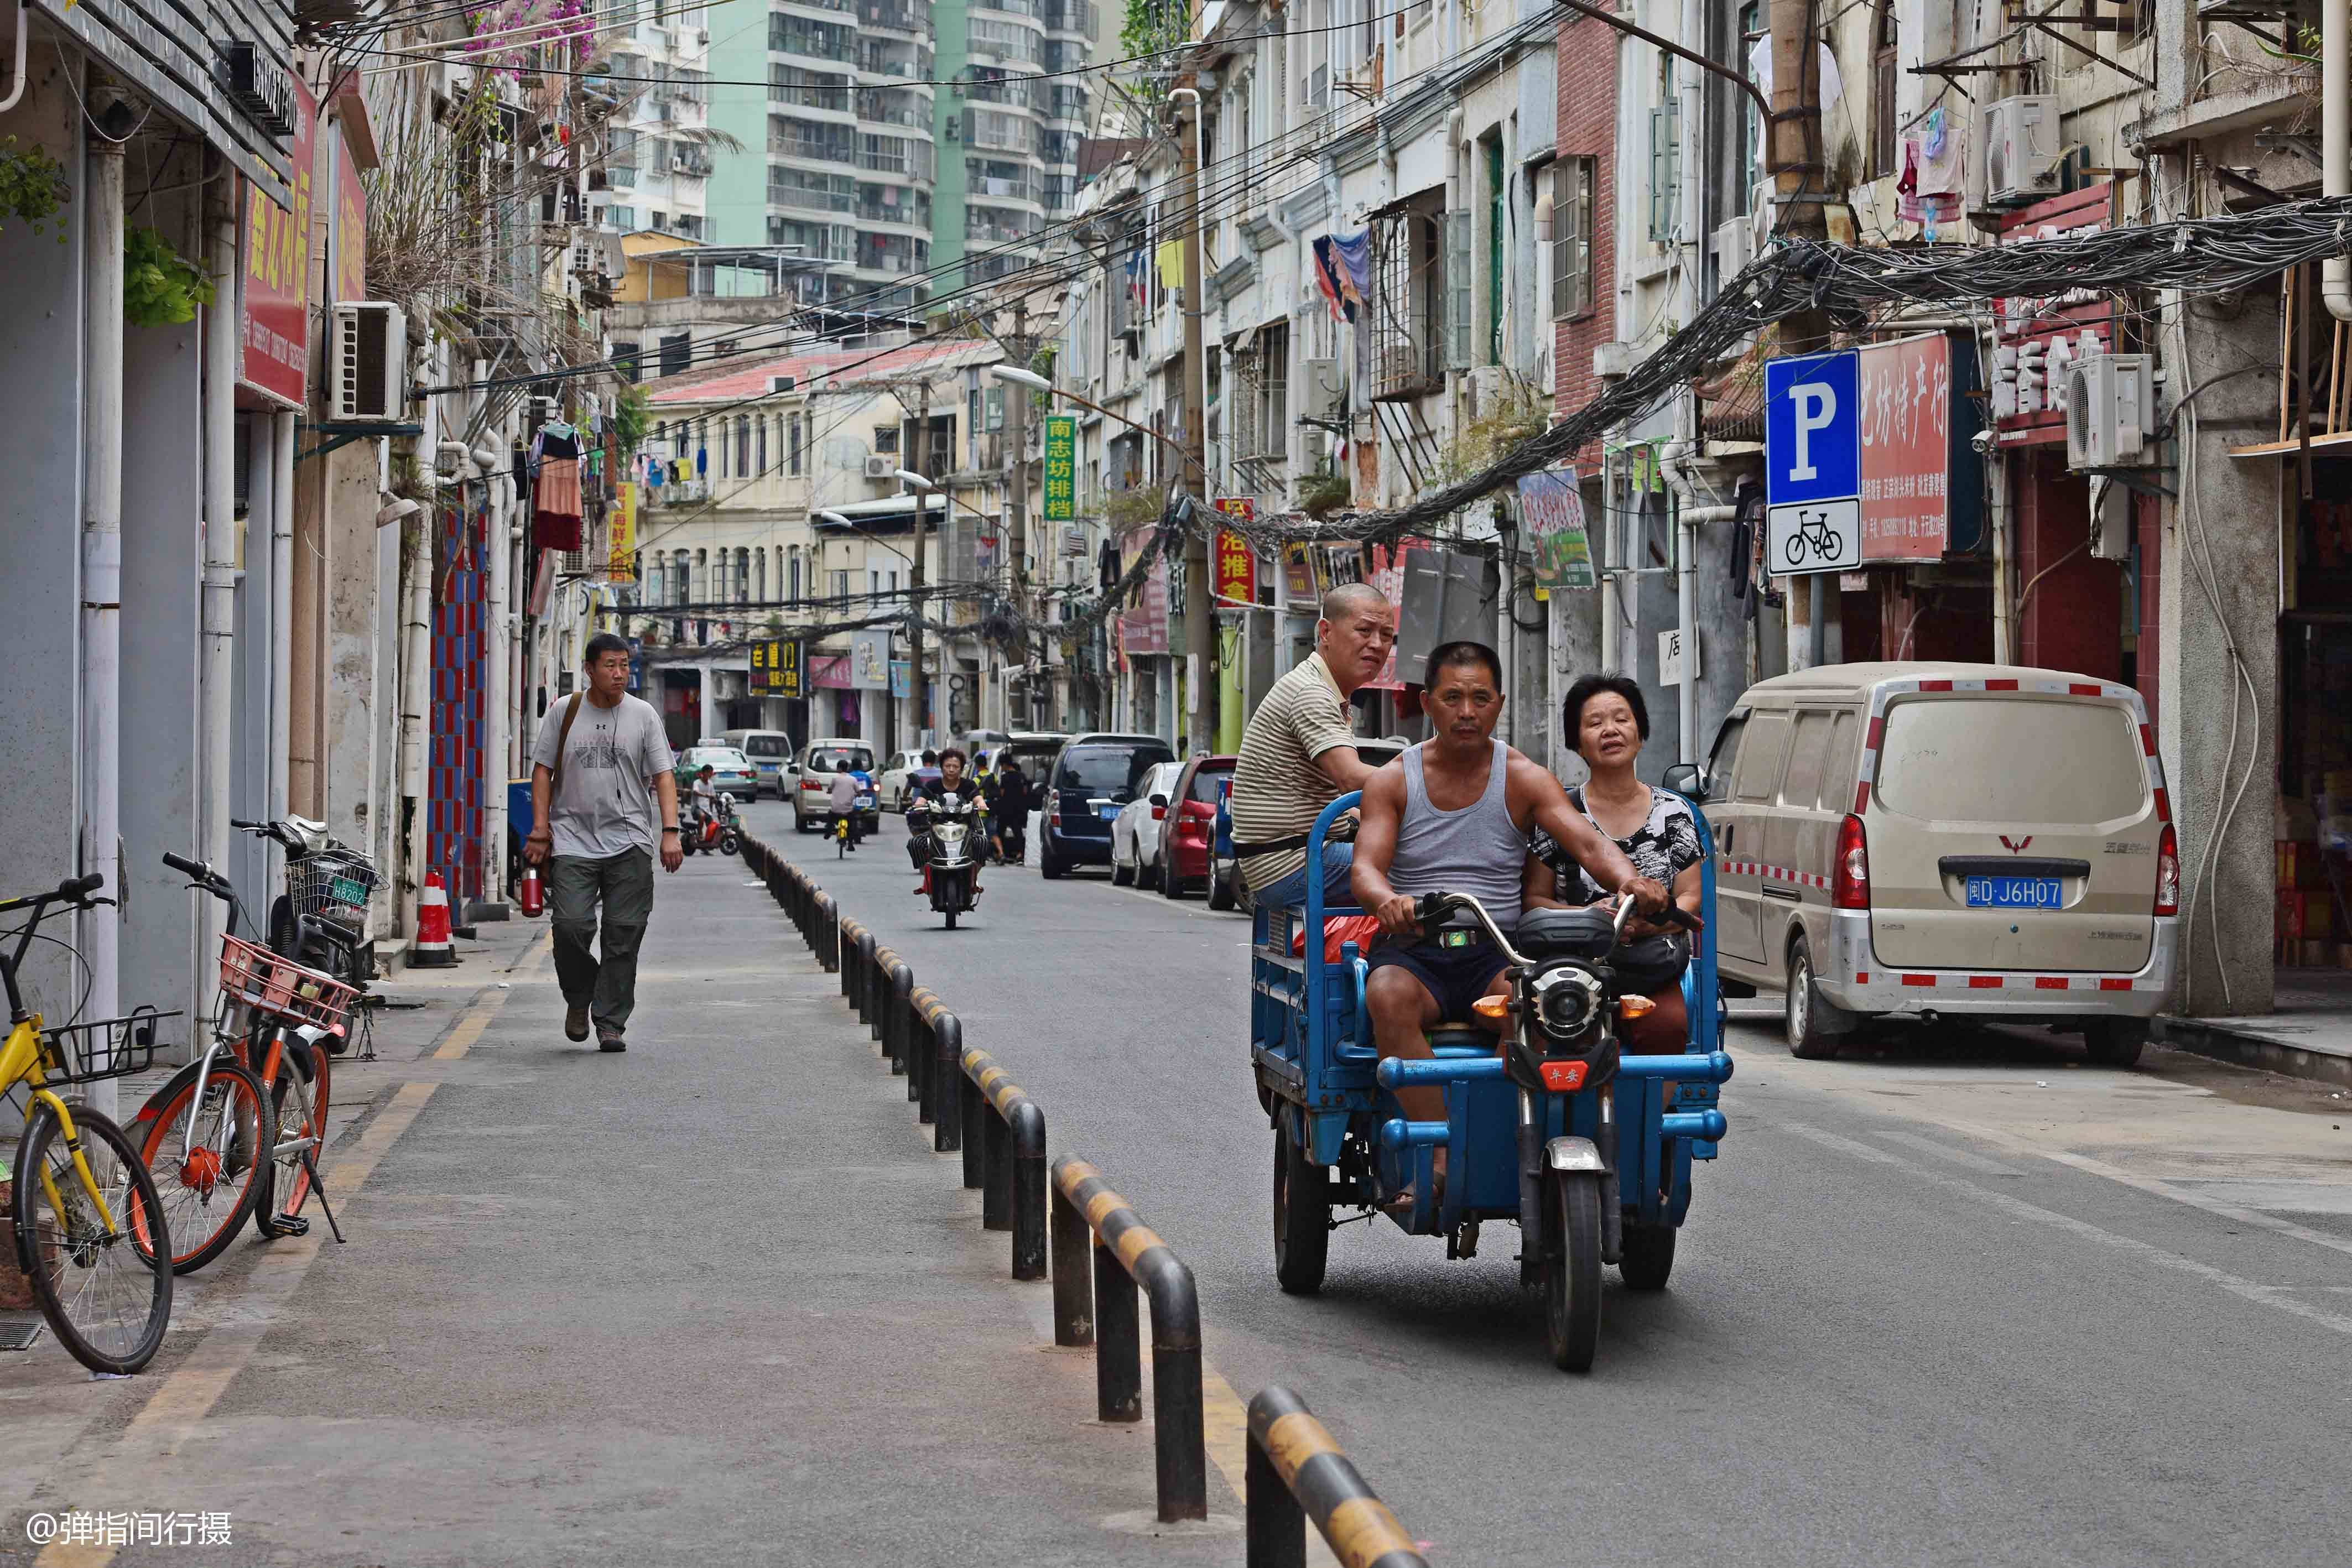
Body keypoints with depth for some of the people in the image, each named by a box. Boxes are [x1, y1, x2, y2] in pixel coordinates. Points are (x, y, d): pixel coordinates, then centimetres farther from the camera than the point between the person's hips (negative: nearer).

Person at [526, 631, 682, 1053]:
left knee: (623, 936, -3)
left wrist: (670, 832, -7)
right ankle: (579, 999, 13)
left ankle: (611, 1022, 6)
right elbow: (543, 770, 9)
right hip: (573, 840, 0)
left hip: (629, 844, 1)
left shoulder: (643, 715, 7)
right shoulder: (564, 713, 6)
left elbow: (663, 775, 5)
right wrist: (540, 830, 0)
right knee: (571, 925, -13)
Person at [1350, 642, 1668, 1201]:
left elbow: (1589, 844, -5)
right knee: (1388, 996, -36)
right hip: (1413, 949, 0)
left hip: (1497, 954, 0)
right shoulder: (1392, 782, 7)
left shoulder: (1524, 779, 8)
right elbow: (1365, 866, -7)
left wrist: (1629, 880, -30)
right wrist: (1386, 899, -33)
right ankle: (1441, 1157, -34)